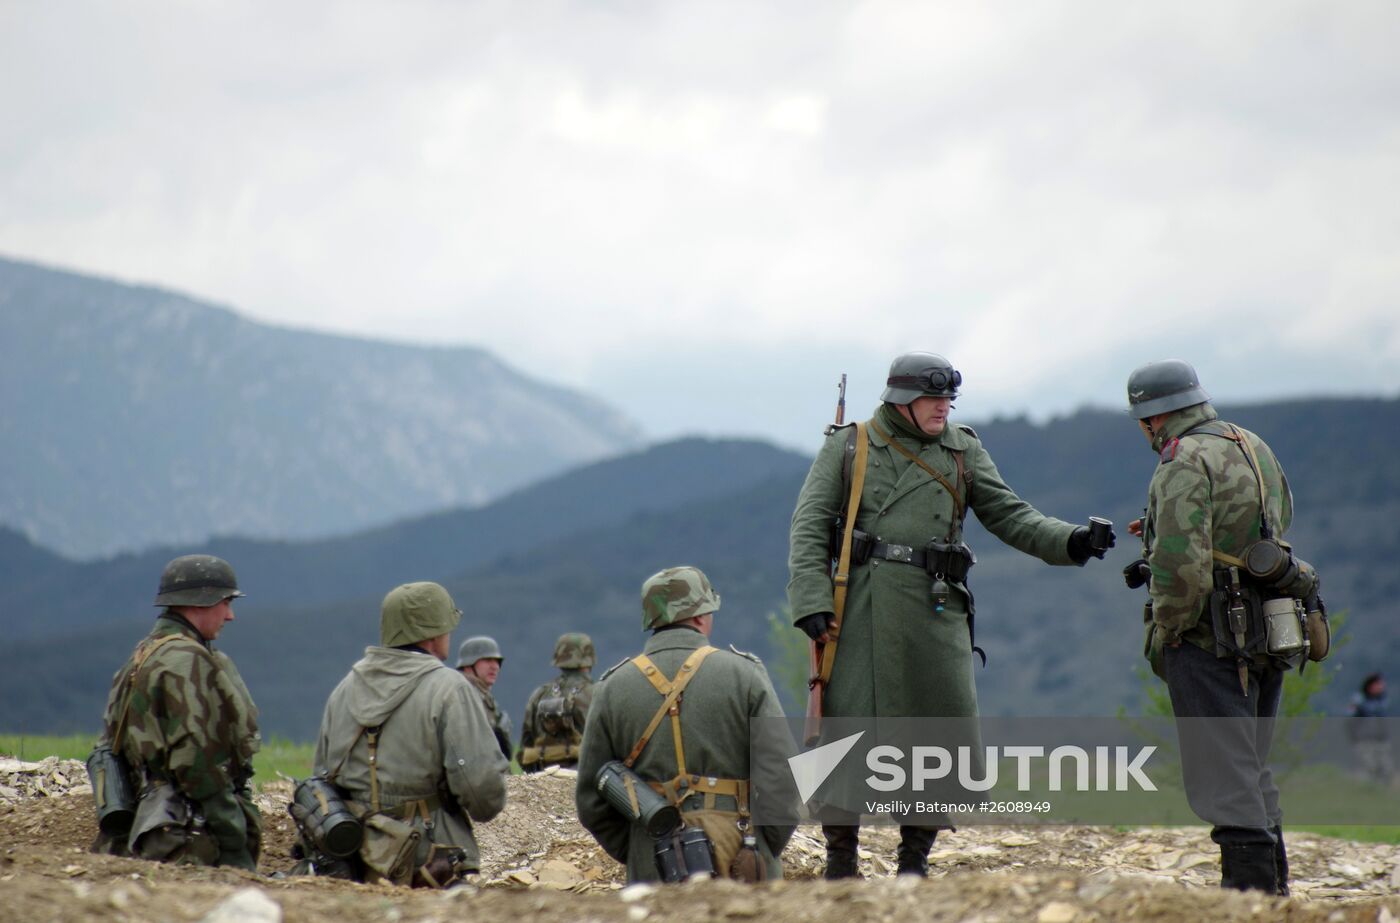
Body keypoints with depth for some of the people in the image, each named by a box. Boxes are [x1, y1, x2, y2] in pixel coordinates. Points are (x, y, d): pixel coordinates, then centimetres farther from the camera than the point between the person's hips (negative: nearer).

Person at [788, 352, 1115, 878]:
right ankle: (840, 857, 8)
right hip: (861, 607, -2)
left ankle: (915, 856, 11)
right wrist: (812, 603, -10)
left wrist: (1069, 542, -6)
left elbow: (1010, 516, 11)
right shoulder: (848, 446, 7)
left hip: (935, 608, 2)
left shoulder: (963, 450, 14)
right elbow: (810, 527, 2)